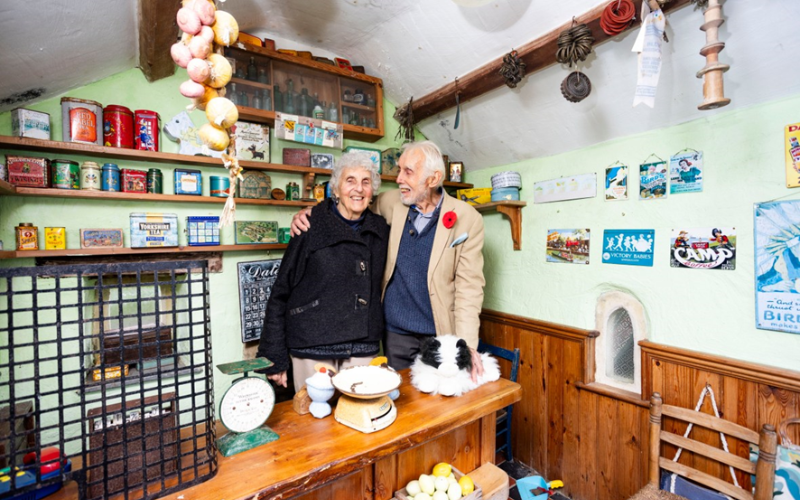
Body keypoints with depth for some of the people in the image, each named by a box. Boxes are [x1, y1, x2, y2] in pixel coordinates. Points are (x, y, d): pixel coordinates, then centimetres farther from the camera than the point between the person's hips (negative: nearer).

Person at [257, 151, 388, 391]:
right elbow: (280, 293, -3)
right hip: (313, 349, -3)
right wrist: (275, 358, -3)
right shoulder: (312, 229, -7)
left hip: (362, 350, 3)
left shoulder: (380, 230, 4)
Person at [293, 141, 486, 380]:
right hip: (395, 332, 3)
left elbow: (469, 286, -12)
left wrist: (467, 346, -19)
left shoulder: (467, 219, -11)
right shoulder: (389, 203, -4)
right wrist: (308, 215, -7)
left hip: (440, 334, -2)